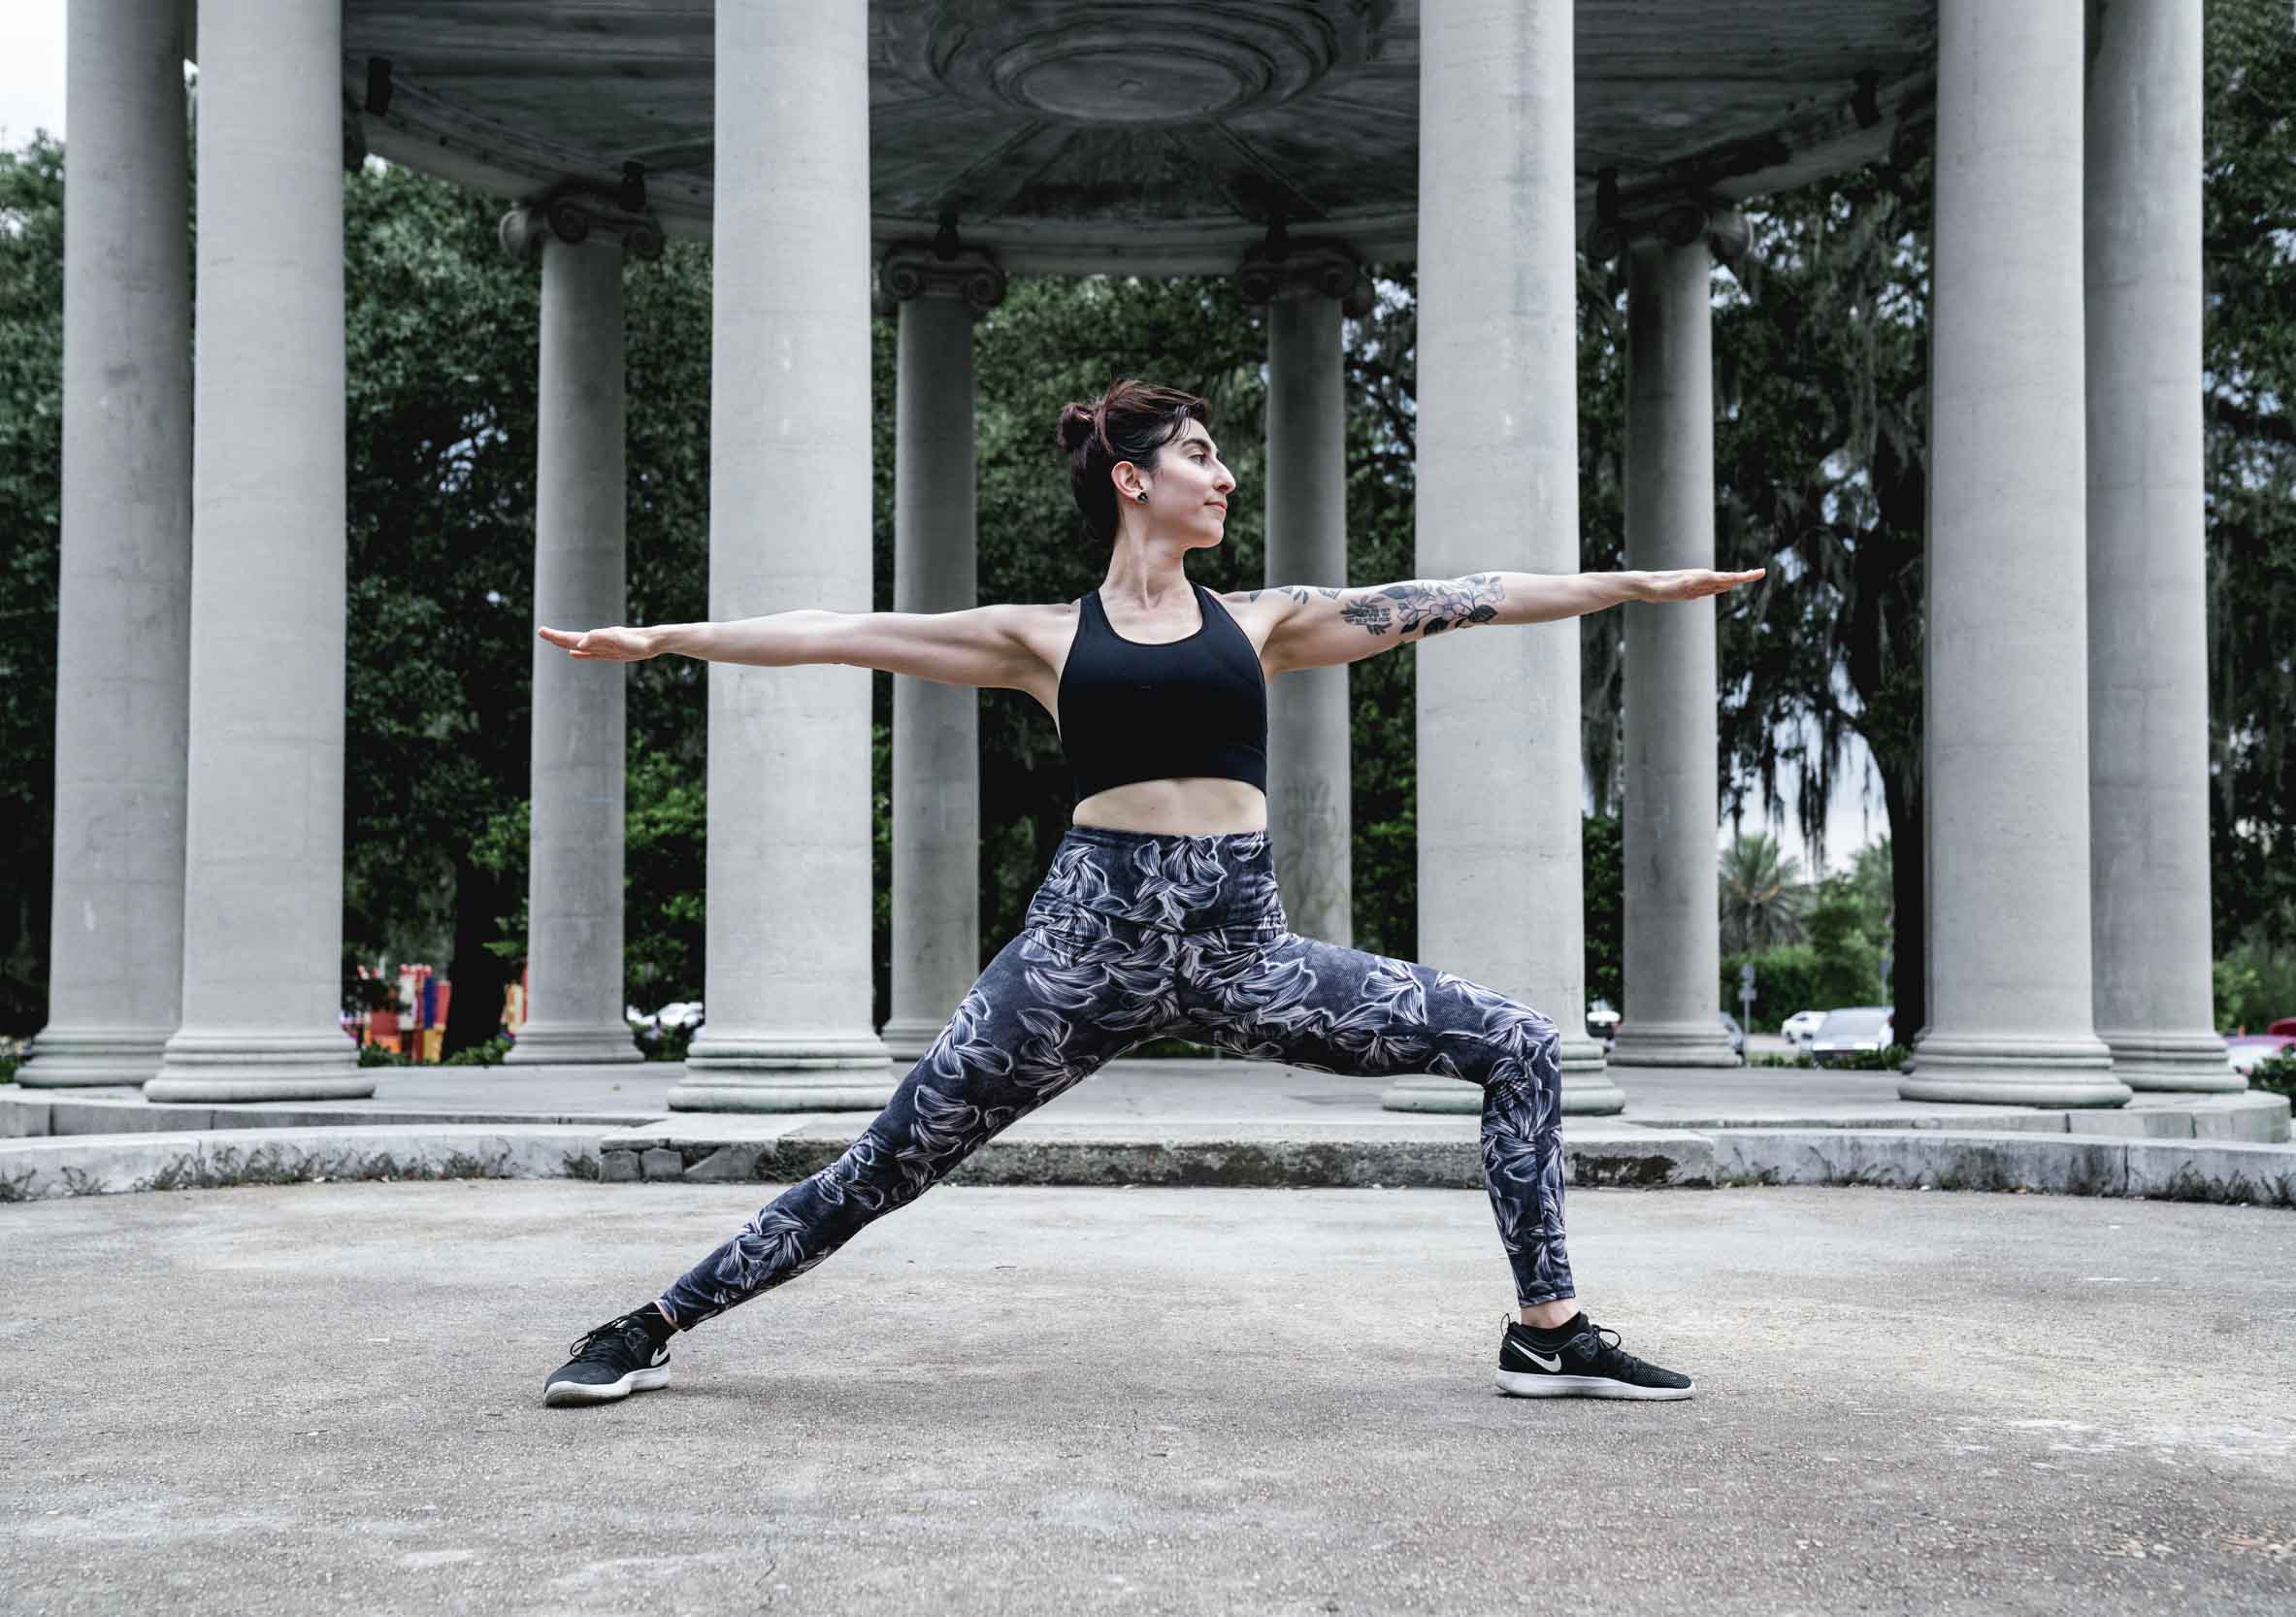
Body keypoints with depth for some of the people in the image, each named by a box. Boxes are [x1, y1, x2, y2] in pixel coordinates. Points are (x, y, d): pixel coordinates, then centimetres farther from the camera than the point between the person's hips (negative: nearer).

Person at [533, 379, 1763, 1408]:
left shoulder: (1260, 621, 14)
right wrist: (666, 638, 7)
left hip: (1239, 942, 3)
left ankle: (1548, 1331, 8)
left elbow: (1447, 604, 12)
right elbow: (845, 633, 8)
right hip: (1093, 930, -3)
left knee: (1519, 1049, -2)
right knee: (885, 1167, -3)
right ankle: (652, 1328, 13)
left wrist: (1632, 584, 10)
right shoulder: (1047, 637, 8)